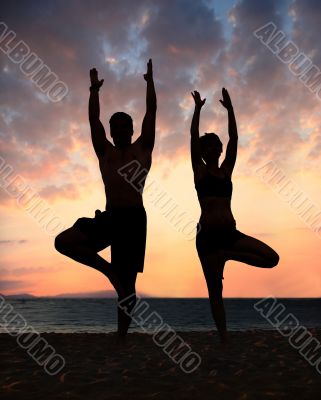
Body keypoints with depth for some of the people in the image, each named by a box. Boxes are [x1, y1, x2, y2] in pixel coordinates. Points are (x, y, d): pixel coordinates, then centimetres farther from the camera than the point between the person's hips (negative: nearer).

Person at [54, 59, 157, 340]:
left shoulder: (142, 149, 13)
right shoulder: (105, 151, 18)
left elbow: (151, 112, 12)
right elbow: (93, 118, 15)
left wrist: (150, 81, 15)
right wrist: (95, 90, 14)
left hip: (134, 219, -3)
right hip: (108, 217, 3)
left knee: (128, 282, -1)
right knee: (63, 241, -16)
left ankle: (122, 335, 10)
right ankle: (110, 270, -1)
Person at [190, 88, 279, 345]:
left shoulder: (227, 170, 12)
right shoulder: (199, 170, 3)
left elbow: (234, 138, 6)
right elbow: (194, 137, -6)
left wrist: (229, 108, 2)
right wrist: (198, 108, -6)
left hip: (230, 231, 4)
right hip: (207, 234, -4)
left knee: (272, 258, -10)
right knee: (215, 289, 2)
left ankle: (228, 255, 7)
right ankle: (224, 337, 16)